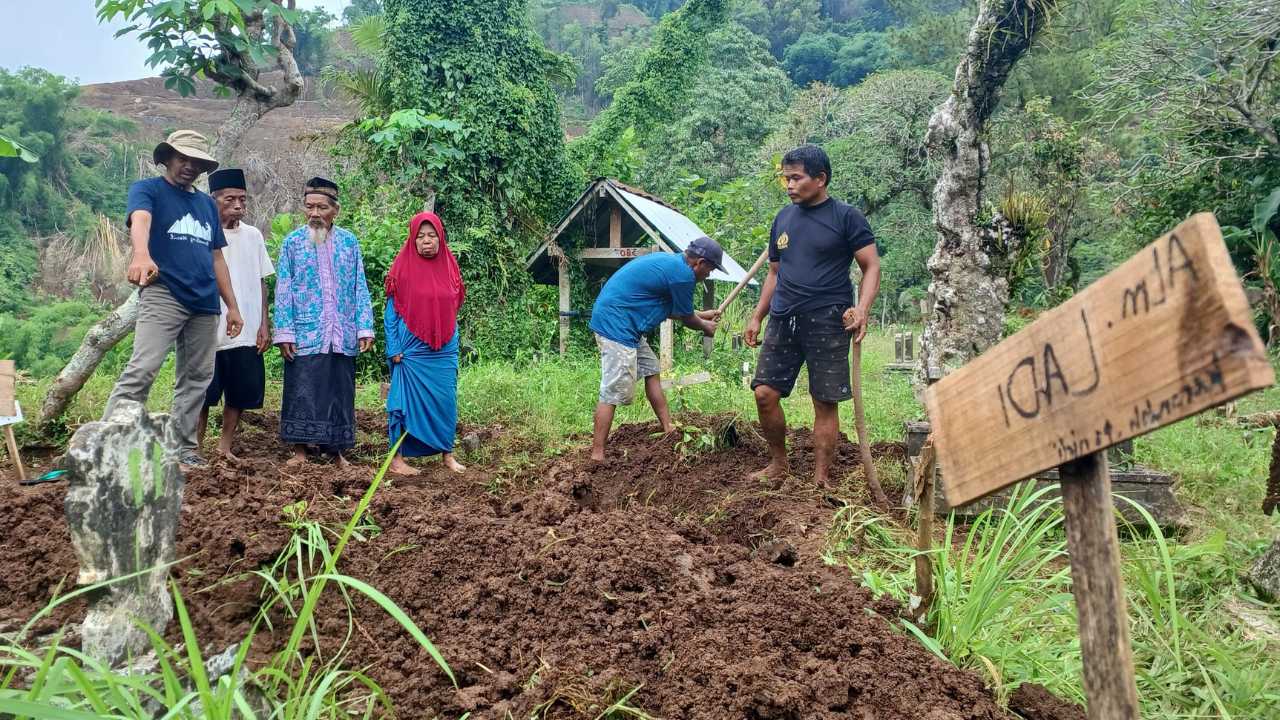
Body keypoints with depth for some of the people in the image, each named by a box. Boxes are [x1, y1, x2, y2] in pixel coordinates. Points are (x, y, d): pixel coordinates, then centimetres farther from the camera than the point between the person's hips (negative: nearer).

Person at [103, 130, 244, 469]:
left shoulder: (207, 204, 19)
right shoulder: (147, 190, 2)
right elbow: (140, 220, -21)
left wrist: (232, 305, 16)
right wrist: (142, 254, -43)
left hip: (205, 303, 6)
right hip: (163, 296, -6)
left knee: (197, 377, 6)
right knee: (141, 370, -17)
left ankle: (183, 449, 13)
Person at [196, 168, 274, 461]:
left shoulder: (253, 236, 9)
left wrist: (264, 324, 6)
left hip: (247, 335, 4)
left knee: (240, 396, 9)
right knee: (203, 396, 1)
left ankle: (225, 447, 21)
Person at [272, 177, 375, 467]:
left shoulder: (349, 242, 7)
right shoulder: (292, 242, 4)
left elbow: (360, 288, 7)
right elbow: (283, 290, 1)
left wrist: (365, 328, -1)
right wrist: (284, 332, -7)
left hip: (343, 335, 1)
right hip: (305, 334, -1)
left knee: (340, 392, 6)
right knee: (302, 392, 0)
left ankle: (337, 450, 14)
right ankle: (300, 449, 9)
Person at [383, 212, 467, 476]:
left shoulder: (449, 268, 7)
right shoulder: (403, 268, -4)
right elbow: (391, 312, -3)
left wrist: (454, 347, 11)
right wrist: (394, 350, -9)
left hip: (444, 353, 4)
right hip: (411, 352, -4)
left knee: (446, 401, 6)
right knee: (406, 401, -1)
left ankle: (447, 454, 17)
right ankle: (397, 458, 6)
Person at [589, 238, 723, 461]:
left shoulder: (670, 261, 17)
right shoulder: (682, 274, -14)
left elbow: (673, 309, 29)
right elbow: (686, 318, 0)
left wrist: (702, 315, 37)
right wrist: (705, 327, 20)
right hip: (616, 325, -11)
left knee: (651, 370, 17)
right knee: (614, 392, -11)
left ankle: (669, 430, 22)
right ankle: (597, 455, -11)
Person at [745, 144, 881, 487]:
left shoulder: (846, 217, -3)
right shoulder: (783, 218, 14)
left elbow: (871, 267, -5)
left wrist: (862, 309, -21)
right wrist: (757, 317, 15)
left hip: (827, 321, -5)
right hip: (783, 319, 5)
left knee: (825, 402, 0)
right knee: (764, 393, -1)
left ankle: (820, 479, 9)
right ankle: (778, 464, 18)